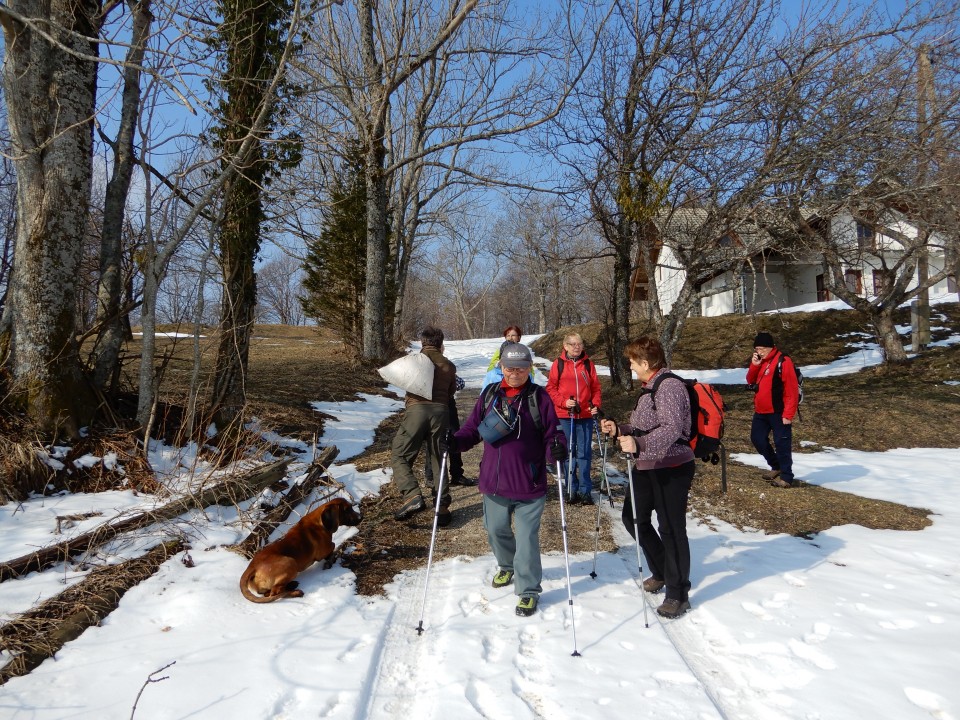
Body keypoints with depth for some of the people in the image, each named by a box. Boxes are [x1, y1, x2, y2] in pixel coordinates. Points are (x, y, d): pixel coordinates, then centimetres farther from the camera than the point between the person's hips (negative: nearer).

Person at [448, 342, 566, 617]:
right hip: (494, 482, 5)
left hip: (529, 486, -4)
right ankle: (507, 566, 51)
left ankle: (529, 590, 22)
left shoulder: (540, 398, -8)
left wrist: (556, 448, -28)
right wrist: (455, 440, -13)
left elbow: (552, 434, -6)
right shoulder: (490, 396, 2)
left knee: (527, 538, 3)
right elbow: (473, 429, 6)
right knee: (496, 531, 23)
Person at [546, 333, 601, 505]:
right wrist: (563, 402, -13)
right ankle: (572, 489, 15)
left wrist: (595, 405, -6)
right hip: (565, 415, -1)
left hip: (585, 415, 1)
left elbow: (596, 387, 8)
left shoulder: (588, 364, 5)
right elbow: (551, 388, 0)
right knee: (569, 452, 6)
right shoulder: (558, 364, 0)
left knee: (584, 453, 3)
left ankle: (586, 490, 10)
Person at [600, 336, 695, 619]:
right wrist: (619, 430, 7)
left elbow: (672, 428, -30)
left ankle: (678, 594, 11)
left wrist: (639, 445, -41)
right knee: (633, 517, 17)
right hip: (647, 467, 10)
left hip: (672, 468, -10)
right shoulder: (649, 388, 13)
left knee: (671, 529, -3)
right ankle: (662, 571, 36)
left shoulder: (670, 386, -17)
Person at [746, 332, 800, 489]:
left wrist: (788, 414, -19)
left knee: (782, 444, -3)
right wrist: (754, 365, -7)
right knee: (757, 438, 14)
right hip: (761, 411, 8)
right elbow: (750, 382, 9)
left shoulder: (783, 362, -15)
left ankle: (787, 477, 5)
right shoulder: (759, 362, 10)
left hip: (778, 412, -8)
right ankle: (777, 467, 30)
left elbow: (792, 391, -17)